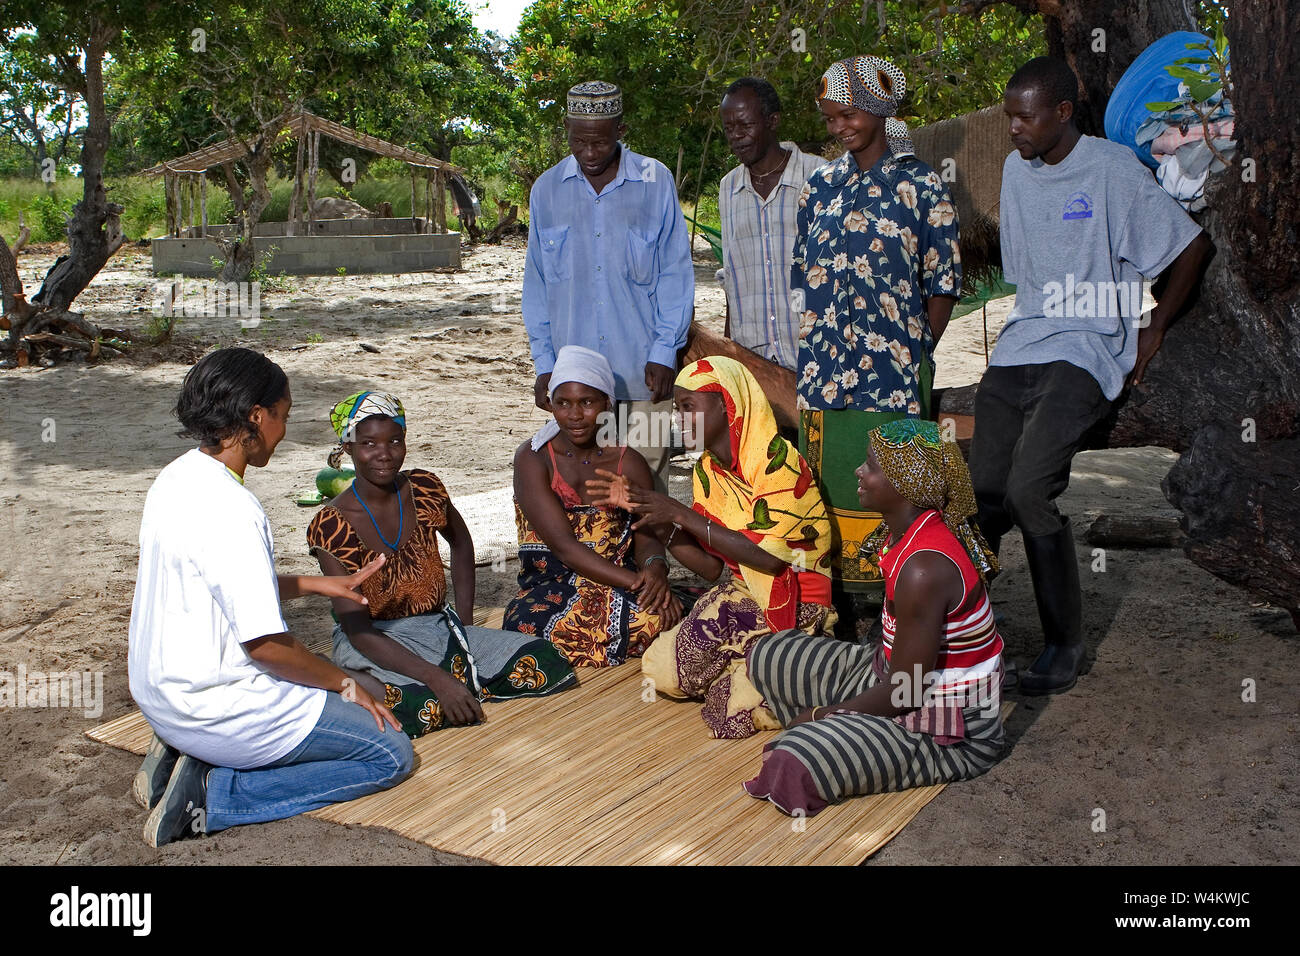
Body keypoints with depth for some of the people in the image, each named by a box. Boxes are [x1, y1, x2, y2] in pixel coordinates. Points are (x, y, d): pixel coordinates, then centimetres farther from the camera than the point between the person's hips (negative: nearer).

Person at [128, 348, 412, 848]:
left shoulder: (175, 478, 3)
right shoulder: (229, 508, -26)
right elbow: (266, 645, -23)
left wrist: (318, 584, 16)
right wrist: (346, 684, -8)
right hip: (214, 707, -10)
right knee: (391, 756, -2)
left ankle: (184, 755, 11)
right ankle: (215, 792, -7)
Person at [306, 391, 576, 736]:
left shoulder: (424, 488, -1)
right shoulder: (331, 525, -15)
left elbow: (461, 543, 21)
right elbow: (357, 628, -20)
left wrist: (465, 622, 10)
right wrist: (437, 679, -31)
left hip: (439, 627, 6)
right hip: (374, 643, -5)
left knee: (546, 664, -13)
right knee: (426, 706, -37)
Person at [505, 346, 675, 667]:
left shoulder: (628, 462, 9)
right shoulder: (533, 458, -2)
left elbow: (647, 536, 1)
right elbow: (563, 544, -13)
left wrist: (655, 568, -26)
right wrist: (635, 580, -24)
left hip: (620, 589, 2)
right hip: (551, 589, -1)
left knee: (665, 611, -32)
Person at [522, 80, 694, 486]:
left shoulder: (655, 182, 0)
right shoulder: (546, 190, 6)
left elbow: (675, 273, 2)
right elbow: (536, 283, 11)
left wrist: (664, 351, -4)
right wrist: (544, 362, 5)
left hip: (643, 372, -2)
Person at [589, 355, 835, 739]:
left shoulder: (777, 460, -18)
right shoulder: (708, 469, 4)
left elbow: (768, 557, -27)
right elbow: (711, 566, 3)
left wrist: (682, 515, -24)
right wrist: (649, 512, -7)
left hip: (795, 606, -7)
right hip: (742, 595, 7)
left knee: (740, 710, -25)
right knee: (661, 672, -10)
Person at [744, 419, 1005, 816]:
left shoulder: (924, 570, -32)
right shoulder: (907, 531, -2)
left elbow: (904, 691, -25)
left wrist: (818, 714, -11)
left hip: (947, 730, -9)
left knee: (792, 766, -26)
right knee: (768, 656, 10)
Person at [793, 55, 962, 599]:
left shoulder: (920, 185, 0)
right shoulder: (821, 186, 13)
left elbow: (942, 285, 0)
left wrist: (914, 353, -5)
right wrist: (816, 352, 8)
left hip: (891, 376, -4)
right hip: (823, 372, 5)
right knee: (826, 488, 8)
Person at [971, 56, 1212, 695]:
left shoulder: (1113, 169, -5)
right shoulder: (1016, 169, 14)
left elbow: (1193, 246, 2)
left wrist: (1154, 330, 4)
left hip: (1085, 354, -6)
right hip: (1017, 350, 6)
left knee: (1027, 491, -21)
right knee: (983, 494, -5)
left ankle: (1065, 645, -6)